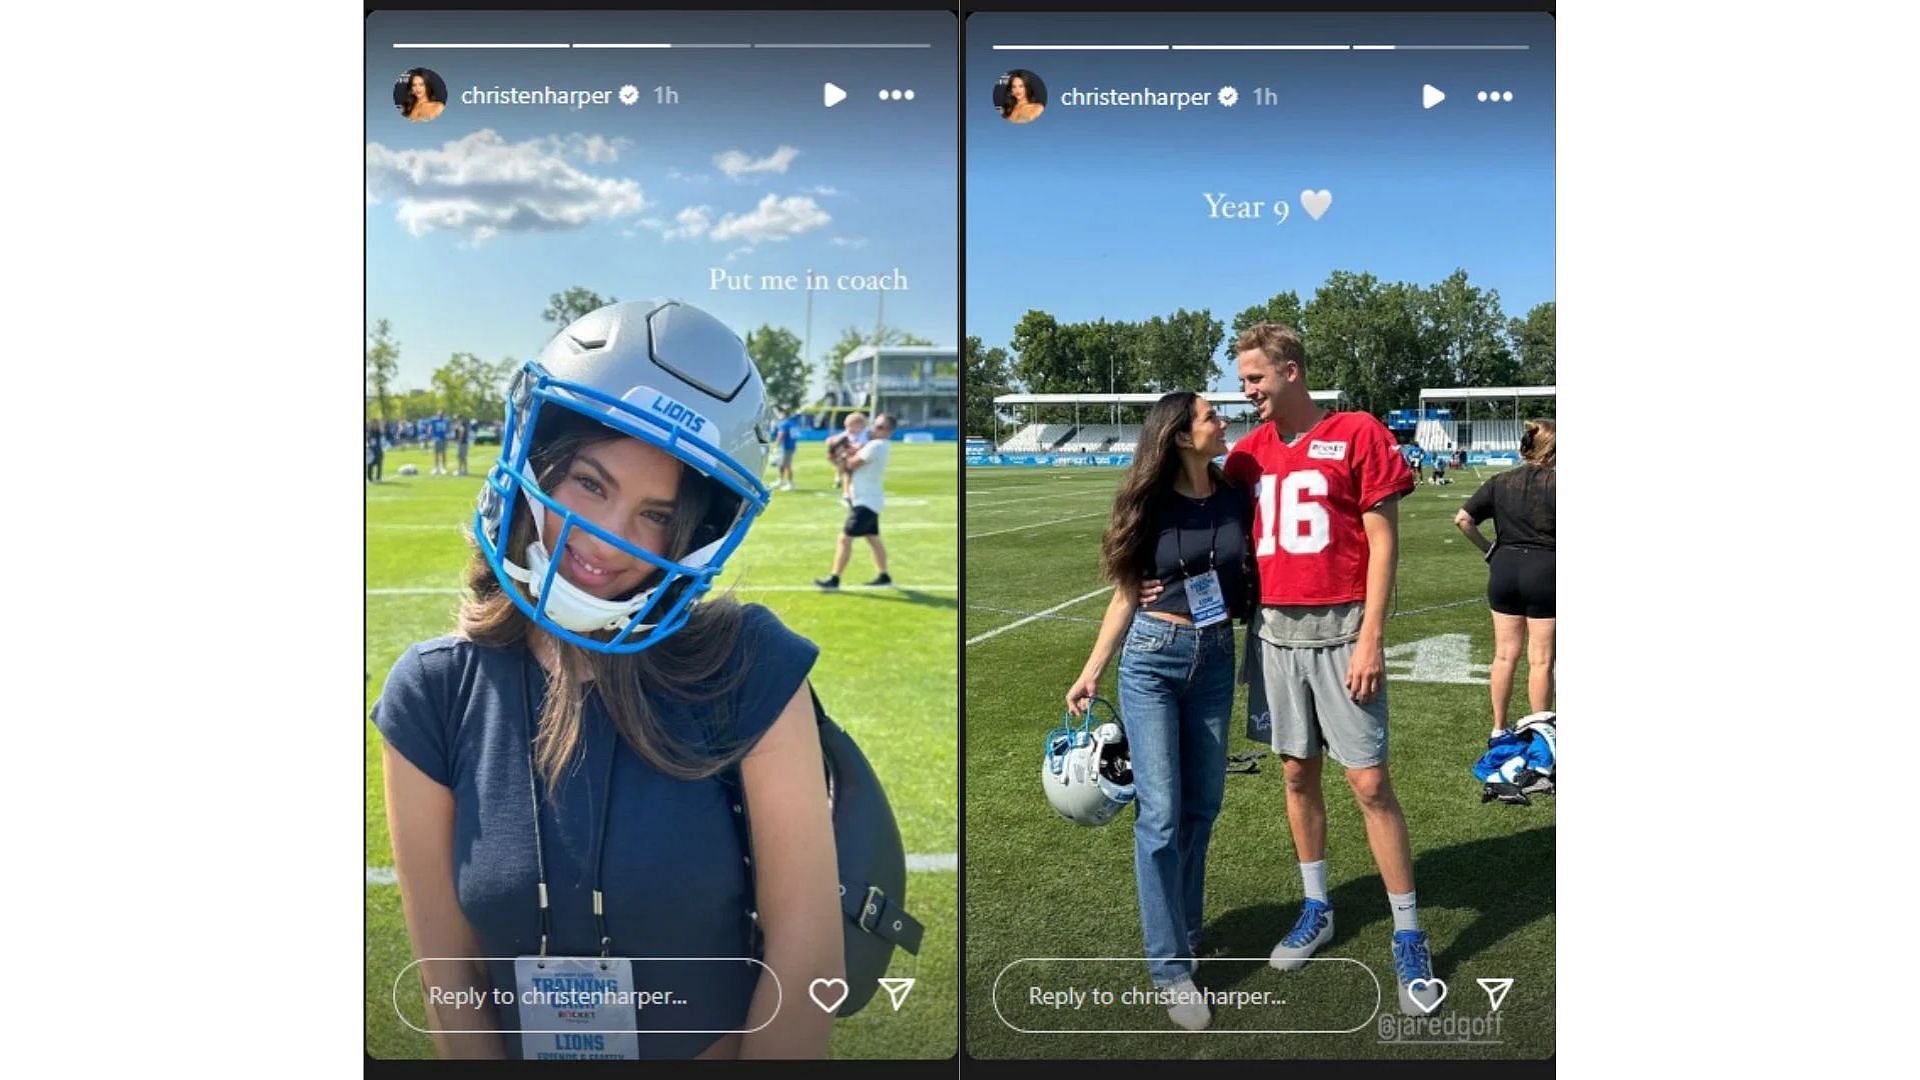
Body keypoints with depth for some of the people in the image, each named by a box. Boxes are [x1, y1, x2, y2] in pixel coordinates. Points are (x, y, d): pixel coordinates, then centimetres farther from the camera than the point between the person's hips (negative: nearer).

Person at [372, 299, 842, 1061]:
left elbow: (805, 958, -17)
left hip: (730, 1047, -2)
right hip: (518, 1048, 2)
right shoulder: (432, 694, -14)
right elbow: (447, 980, -11)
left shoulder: (748, 669, -21)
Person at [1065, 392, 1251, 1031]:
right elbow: (1126, 594, 2)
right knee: (1160, 814, -6)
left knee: (1203, 805, 12)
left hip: (1215, 659, 3)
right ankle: (1171, 967, 1)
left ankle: (1185, 927, 31)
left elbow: (1259, 575, 10)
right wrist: (1091, 672, 0)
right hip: (1152, 658, -3)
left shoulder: (1238, 499, 3)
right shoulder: (1151, 505, -3)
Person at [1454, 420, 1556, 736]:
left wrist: (1487, 548, 7)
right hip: (1544, 570, -4)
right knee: (1541, 660, 4)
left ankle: (1499, 729, 20)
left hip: (1504, 568, 5)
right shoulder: (1554, 483, -10)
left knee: (1505, 655, 13)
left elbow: (1463, 518, -1)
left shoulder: (1501, 482, 4)